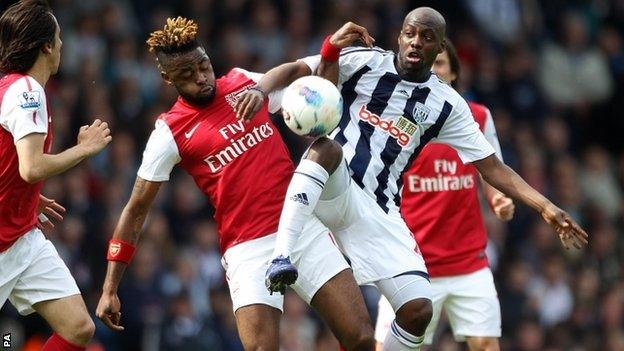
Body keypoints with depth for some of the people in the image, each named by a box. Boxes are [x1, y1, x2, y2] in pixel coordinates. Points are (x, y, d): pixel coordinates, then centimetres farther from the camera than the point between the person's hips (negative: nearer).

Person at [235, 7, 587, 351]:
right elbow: (294, 70, -5)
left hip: (380, 213, 4)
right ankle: (282, 256, -45)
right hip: (333, 190, -4)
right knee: (327, 147, -38)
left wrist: (545, 207, 1)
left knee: (418, 310, -9)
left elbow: (492, 167, 11)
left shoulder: (447, 104, 9)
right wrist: (260, 90, -27)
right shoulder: (365, 62, 1)